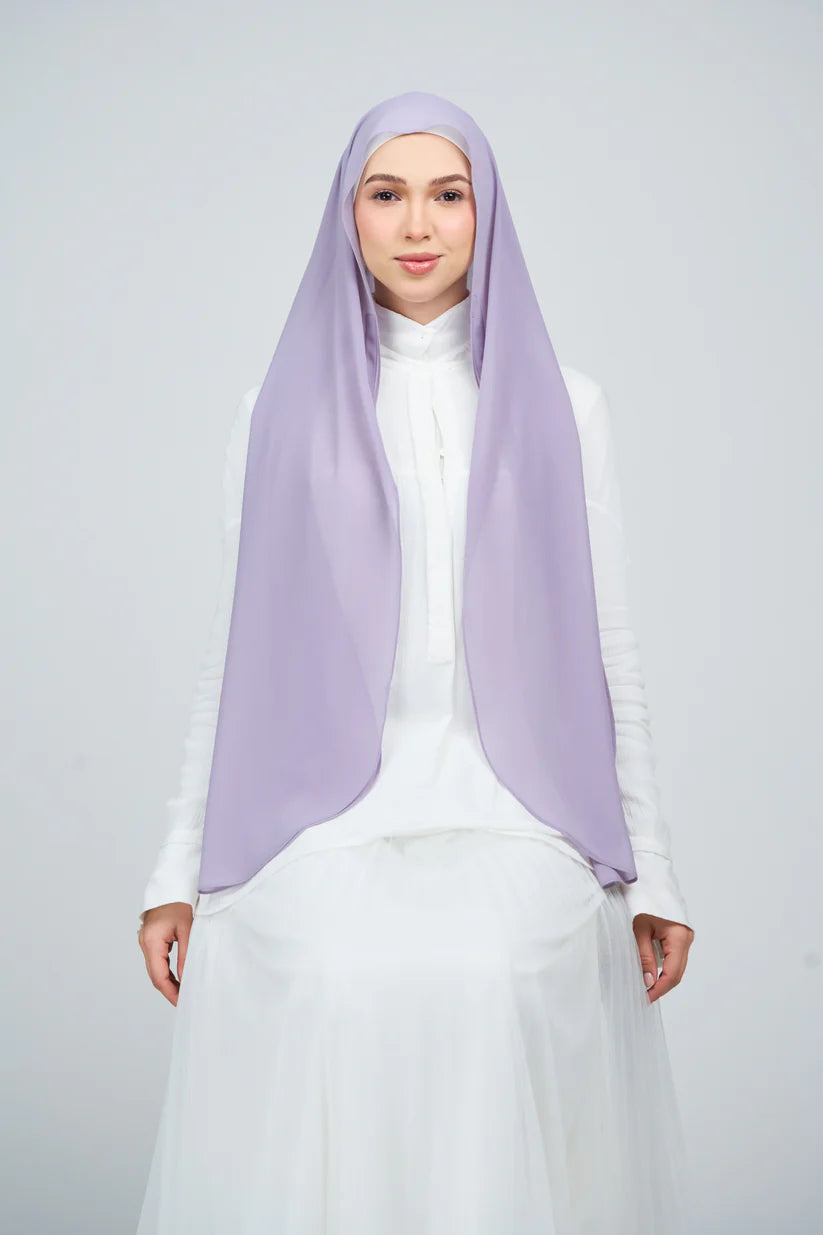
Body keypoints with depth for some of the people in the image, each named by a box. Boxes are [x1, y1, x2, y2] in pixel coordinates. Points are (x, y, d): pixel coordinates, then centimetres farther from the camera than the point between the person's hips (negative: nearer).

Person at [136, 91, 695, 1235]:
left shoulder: (560, 406, 10)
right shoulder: (283, 411, 10)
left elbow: (608, 646, 10)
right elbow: (236, 647, 11)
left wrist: (652, 871, 6)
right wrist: (179, 868, 8)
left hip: (514, 811, 0)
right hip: (324, 812, 0)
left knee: (493, 979, -23)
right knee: (332, 982, -22)